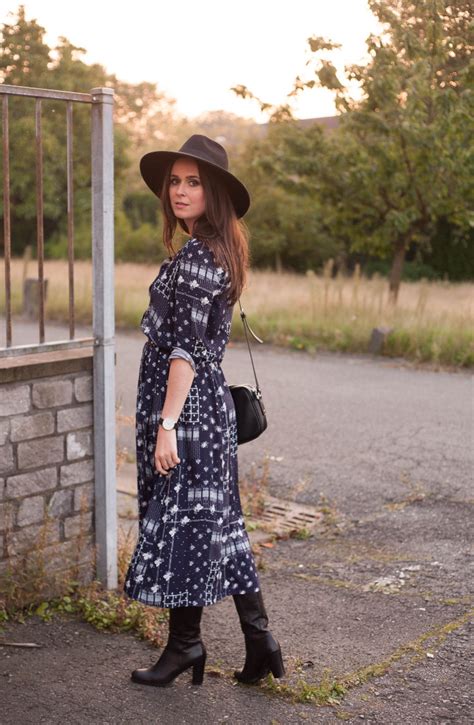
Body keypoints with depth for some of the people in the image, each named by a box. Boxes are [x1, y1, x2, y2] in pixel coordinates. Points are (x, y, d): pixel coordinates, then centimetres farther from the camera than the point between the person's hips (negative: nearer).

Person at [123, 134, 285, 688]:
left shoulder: (194, 258, -16)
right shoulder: (217, 252, 14)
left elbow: (186, 350, -21)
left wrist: (167, 424, -21)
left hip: (185, 402, -10)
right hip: (209, 398, 10)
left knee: (180, 518, 2)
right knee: (218, 521, 13)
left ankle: (185, 644, 16)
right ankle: (259, 639, 19)